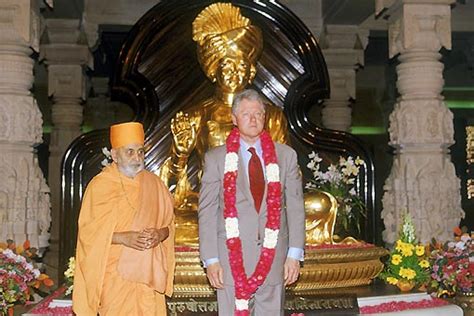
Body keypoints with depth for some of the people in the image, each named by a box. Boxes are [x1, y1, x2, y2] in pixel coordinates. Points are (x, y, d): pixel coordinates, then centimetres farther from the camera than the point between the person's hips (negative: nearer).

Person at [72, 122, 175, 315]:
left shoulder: (154, 184, 9)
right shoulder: (100, 185, -1)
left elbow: (170, 221, 13)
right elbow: (88, 231, -4)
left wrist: (161, 234, -10)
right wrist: (123, 237, -18)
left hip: (149, 273, 3)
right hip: (115, 275, -3)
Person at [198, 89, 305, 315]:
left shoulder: (285, 156, 7)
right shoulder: (216, 158, 3)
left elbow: (295, 206, 5)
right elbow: (207, 211, 1)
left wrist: (294, 254, -1)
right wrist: (210, 260, -5)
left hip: (274, 259, 1)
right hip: (232, 259, -1)